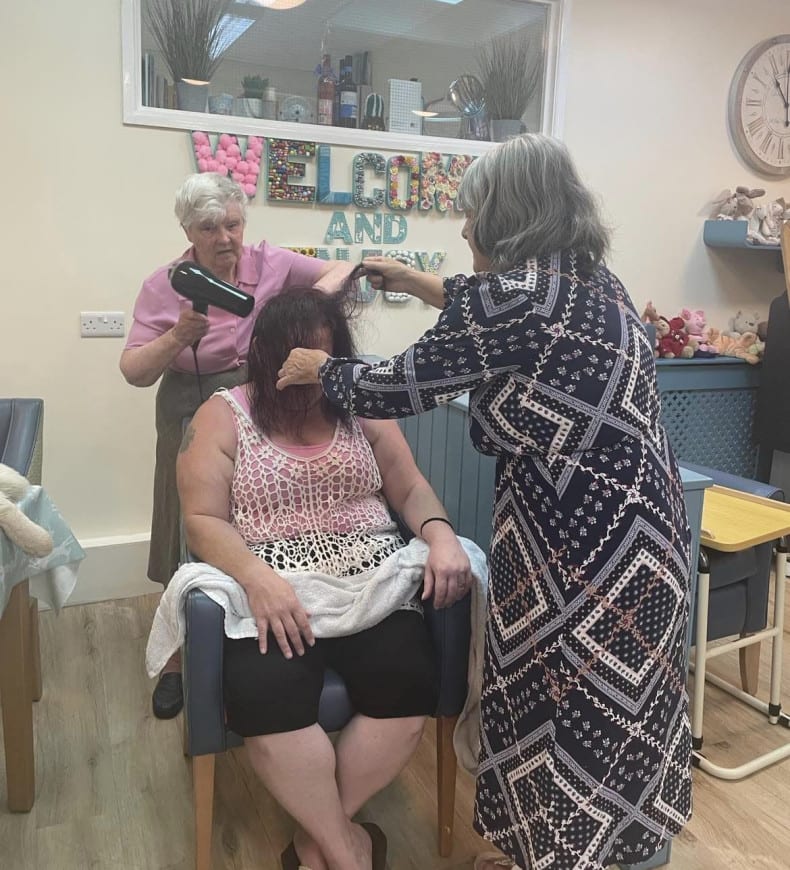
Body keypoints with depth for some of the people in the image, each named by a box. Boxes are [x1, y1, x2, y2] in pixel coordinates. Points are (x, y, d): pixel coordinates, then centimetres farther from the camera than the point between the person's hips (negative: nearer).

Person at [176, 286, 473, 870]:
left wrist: (442, 536, -11)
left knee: (409, 689, -23)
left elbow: (411, 489, 11)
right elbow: (203, 522, -3)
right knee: (267, 698, -31)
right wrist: (257, 578, -22)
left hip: (372, 584, 3)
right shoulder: (223, 417, 3)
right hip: (273, 592, -2)